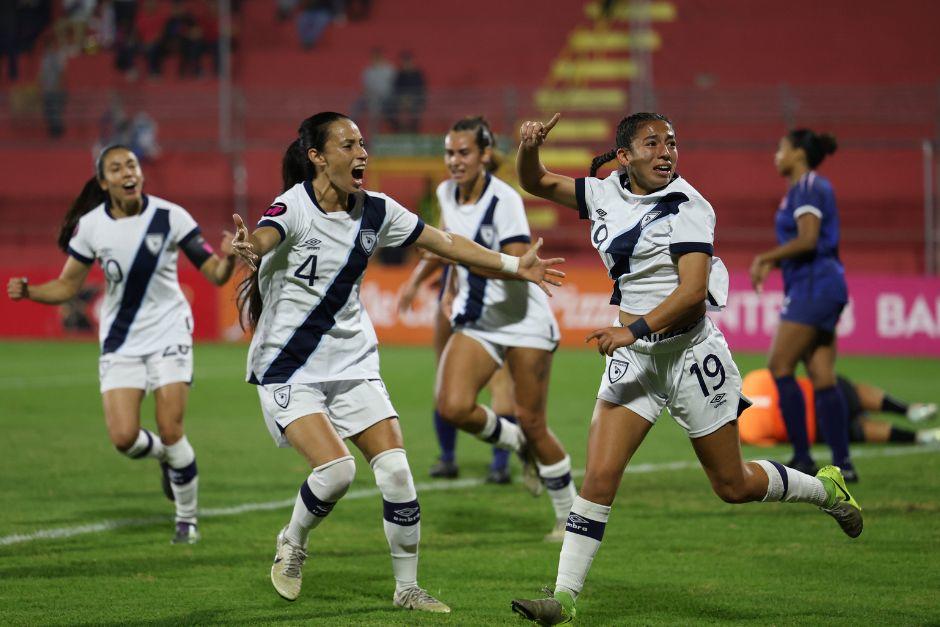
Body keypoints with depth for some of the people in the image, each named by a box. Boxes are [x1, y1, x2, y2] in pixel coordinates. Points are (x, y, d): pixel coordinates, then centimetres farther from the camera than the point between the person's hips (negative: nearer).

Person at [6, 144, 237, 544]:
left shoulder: (169, 216, -11)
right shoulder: (90, 226, -6)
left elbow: (214, 275, -9)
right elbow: (67, 286, 3)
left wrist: (228, 259, -32)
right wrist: (28, 291, -16)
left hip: (169, 333, -2)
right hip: (120, 342, 2)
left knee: (170, 431, -10)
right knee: (123, 437, -11)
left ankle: (187, 519, 12)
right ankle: (162, 455, 27)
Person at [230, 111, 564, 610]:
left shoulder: (375, 212, 0)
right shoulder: (294, 206, -16)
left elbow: (445, 243, 12)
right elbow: (264, 240, -38)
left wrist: (515, 266, 13)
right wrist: (248, 248, -63)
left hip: (352, 361, 5)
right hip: (289, 368, -5)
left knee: (395, 470, -7)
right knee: (336, 468, -21)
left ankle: (407, 588, 8)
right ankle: (291, 545, 10)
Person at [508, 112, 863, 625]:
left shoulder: (686, 206, -13)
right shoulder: (606, 193, 4)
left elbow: (693, 289, -22)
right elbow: (534, 183, 14)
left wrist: (635, 329, -31)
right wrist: (529, 146, -7)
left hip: (689, 351, -4)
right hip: (632, 359, 4)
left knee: (733, 486, 7)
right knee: (599, 476, -9)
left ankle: (826, 489, 34)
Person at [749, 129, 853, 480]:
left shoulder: (806, 188, -11)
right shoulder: (813, 187, 20)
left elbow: (808, 240, -22)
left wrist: (765, 258, -14)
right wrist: (772, 263, 14)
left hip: (813, 287, -10)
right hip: (825, 284, 10)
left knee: (780, 367, -8)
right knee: (822, 377, 6)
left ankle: (802, 459, -9)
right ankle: (842, 463, 3)